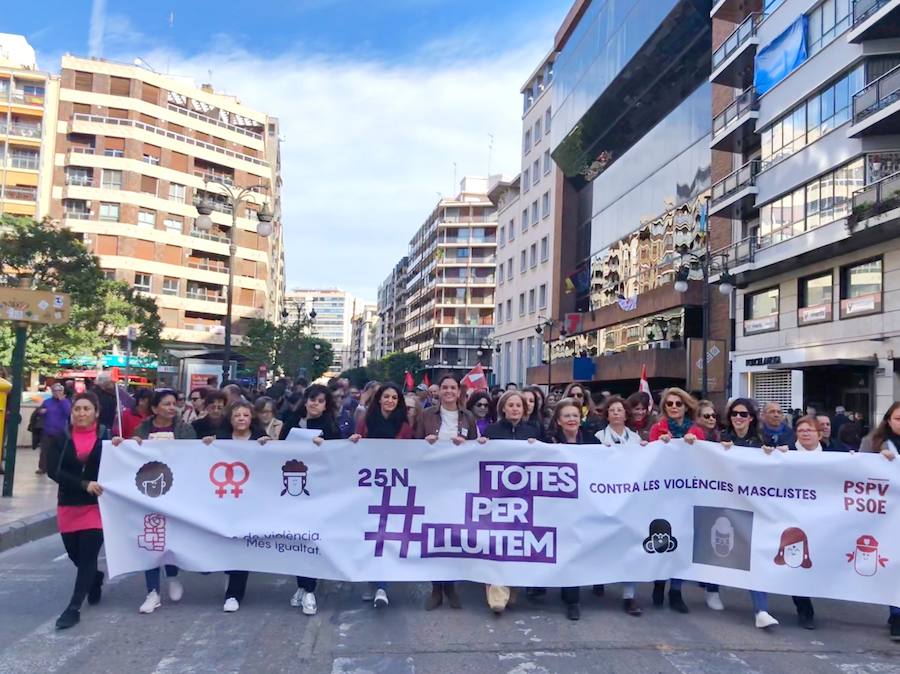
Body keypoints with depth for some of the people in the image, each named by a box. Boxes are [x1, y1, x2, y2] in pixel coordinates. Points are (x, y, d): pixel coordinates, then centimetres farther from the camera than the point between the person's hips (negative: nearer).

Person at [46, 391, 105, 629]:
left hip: (98, 504, -3)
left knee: (88, 556, -6)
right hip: (68, 504, 3)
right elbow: (54, 470, -11)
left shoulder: (107, 437, -2)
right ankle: (95, 577, 44)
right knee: (75, 554, 14)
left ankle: (74, 608, 3)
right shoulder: (60, 438, 1)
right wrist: (84, 484, -21)